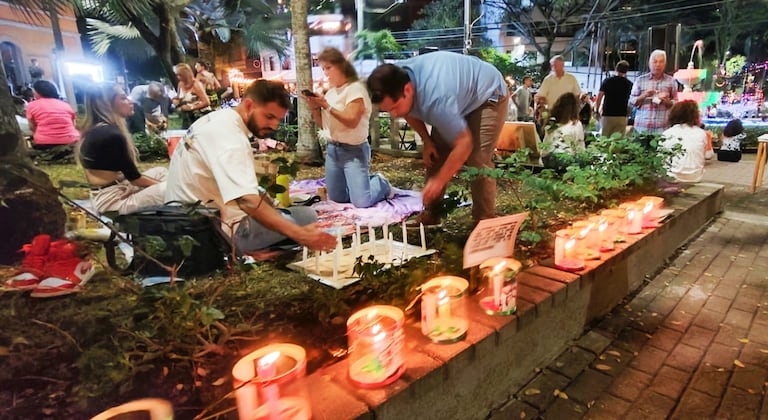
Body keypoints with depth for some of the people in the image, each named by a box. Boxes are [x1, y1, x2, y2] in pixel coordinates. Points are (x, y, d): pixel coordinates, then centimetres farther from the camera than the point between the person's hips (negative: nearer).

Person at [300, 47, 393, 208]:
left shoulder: (355, 88, -10)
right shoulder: (330, 92, 12)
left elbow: (351, 121, -22)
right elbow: (322, 124, 13)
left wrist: (327, 106, -19)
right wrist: (314, 106, -4)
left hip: (354, 150, -7)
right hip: (332, 149, 7)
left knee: (362, 201, -15)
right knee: (336, 199, 9)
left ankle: (381, 183, 16)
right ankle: (368, 180, 29)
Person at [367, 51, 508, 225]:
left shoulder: (435, 100, -45)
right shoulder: (398, 79, -21)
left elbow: (464, 143, -37)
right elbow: (410, 112, 2)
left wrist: (439, 180, -30)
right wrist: (427, 141, -7)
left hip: (489, 95, -7)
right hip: (459, 93, 8)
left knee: (477, 160, -20)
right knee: (436, 154, 0)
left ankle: (485, 221, -6)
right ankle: (430, 213, 9)